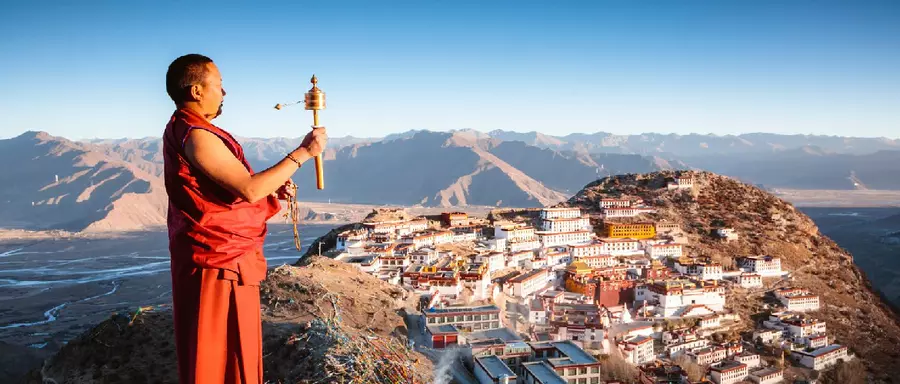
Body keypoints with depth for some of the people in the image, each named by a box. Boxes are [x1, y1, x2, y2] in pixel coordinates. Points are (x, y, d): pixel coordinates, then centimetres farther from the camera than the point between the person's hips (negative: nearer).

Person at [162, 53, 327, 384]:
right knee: (220, 355, 1)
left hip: (223, 256, 11)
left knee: (233, 349, 20)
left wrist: (272, 188, 6)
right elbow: (249, 190, -26)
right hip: (220, 261, -11)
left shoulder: (183, 130, 13)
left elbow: (228, 189, 18)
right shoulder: (196, 136, -21)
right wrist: (302, 153, -20)